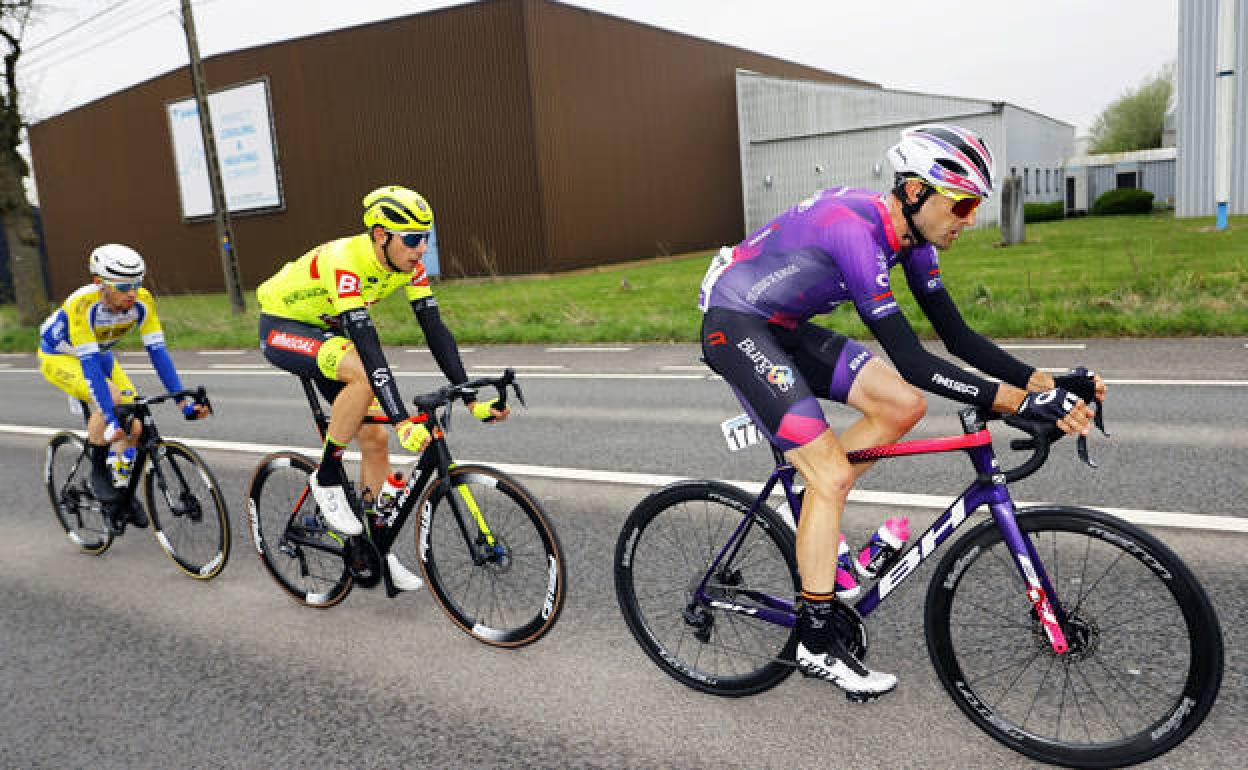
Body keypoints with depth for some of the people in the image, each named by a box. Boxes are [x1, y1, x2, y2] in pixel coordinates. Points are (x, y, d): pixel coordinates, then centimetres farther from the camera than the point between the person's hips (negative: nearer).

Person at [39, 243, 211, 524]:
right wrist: (111, 419, -48)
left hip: (99, 354, 5)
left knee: (134, 427, -10)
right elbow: (89, 365, -42)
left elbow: (157, 351, -25)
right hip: (59, 357, -5)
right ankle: (98, 472, -11)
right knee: (112, 399, -32)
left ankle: (124, 495, 13)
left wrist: (184, 400, -33)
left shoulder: (142, 301, -25)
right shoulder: (83, 304, -38)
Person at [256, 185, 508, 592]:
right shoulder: (344, 260, -35)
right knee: (365, 374, -36)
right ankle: (327, 477, -14)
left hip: (326, 331, 7)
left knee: (375, 438, -1)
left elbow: (435, 330, -16)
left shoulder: (407, 264, -15)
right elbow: (367, 344, -43)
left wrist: (471, 399, -23)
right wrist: (403, 421, -48)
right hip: (281, 328, -7)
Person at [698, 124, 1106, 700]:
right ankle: (817, 645, 1)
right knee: (832, 474, -14)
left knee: (904, 406, -3)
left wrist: (1046, 382, -7)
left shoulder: (910, 236, -1)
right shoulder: (855, 227, -29)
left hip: (783, 327, 9)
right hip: (732, 324, -9)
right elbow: (909, 359, -33)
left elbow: (957, 335, 2)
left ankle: (811, 516, 11)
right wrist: (1020, 401, -33)